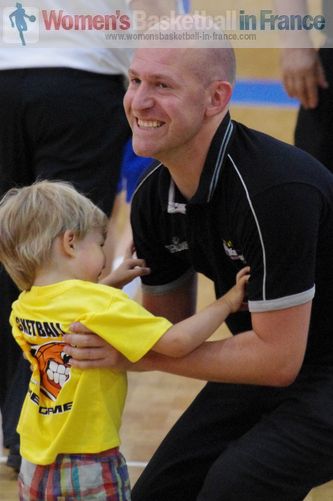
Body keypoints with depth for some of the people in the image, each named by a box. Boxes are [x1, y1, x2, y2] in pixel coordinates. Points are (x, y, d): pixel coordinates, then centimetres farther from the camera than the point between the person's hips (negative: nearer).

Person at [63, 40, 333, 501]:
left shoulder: (275, 190, -30)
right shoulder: (153, 199, -4)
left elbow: (278, 359, -26)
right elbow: (169, 325, 9)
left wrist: (138, 355, -24)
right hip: (268, 362, 8)